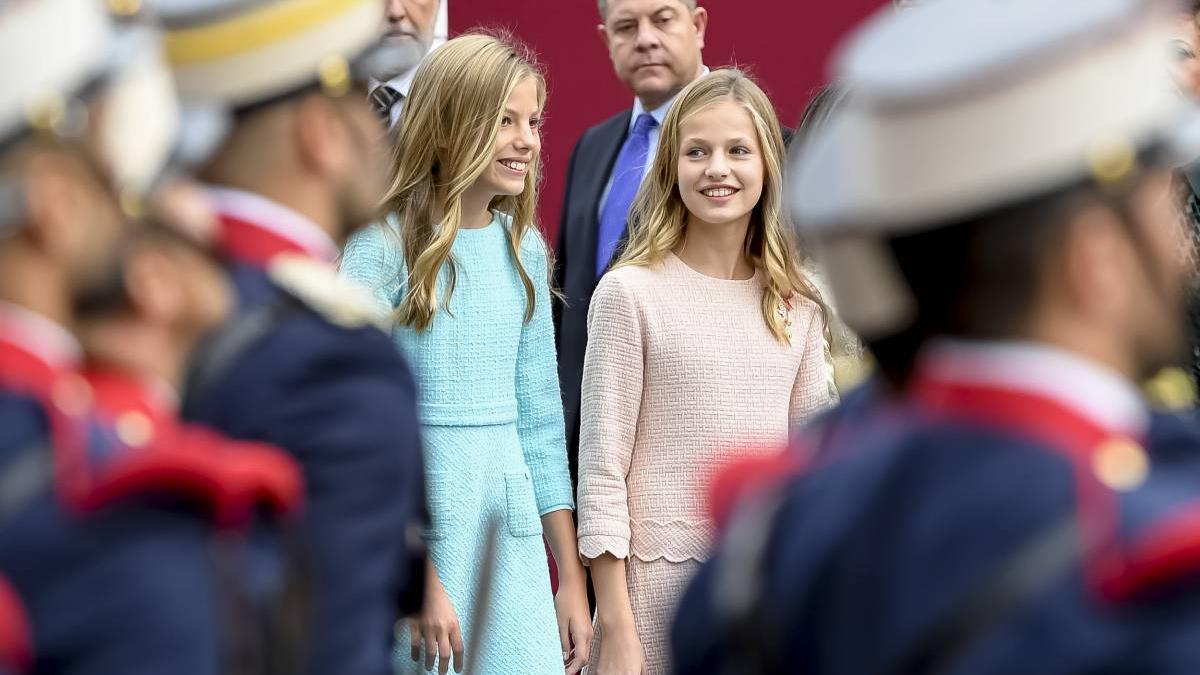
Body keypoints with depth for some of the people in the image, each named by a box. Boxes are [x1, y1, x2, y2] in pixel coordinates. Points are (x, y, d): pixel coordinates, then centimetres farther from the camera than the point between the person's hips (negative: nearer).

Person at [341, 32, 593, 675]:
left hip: (511, 525, 5)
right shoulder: (384, 247, -8)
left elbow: (540, 416, 14)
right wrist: (417, 579, -16)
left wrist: (571, 578, 12)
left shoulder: (523, 248, 10)